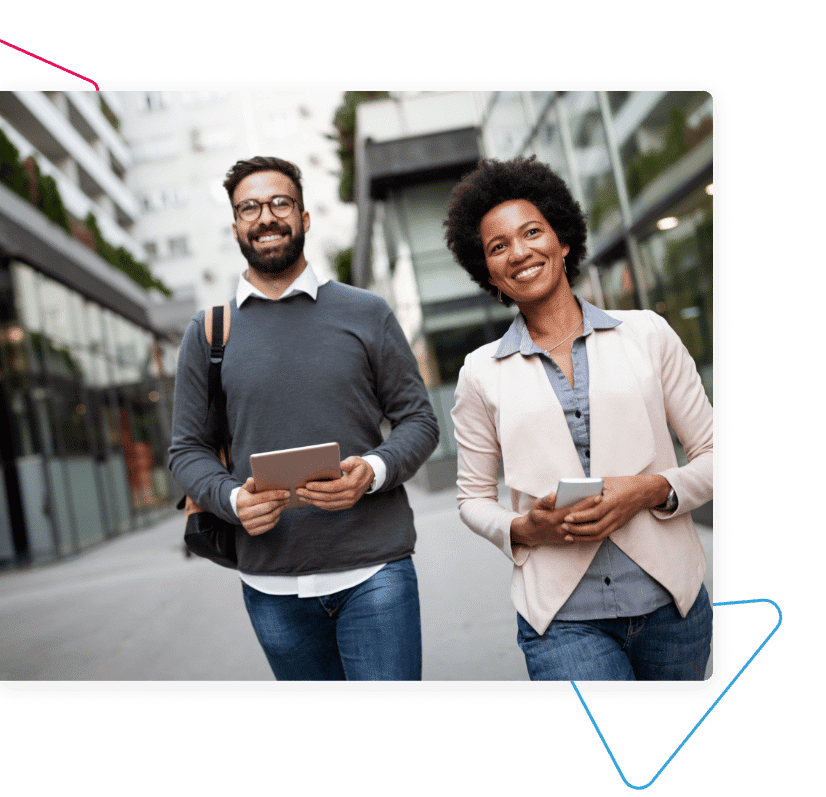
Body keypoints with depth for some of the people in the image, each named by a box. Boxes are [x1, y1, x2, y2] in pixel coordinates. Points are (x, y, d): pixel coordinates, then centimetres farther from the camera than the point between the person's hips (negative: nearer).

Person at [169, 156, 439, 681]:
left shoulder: (366, 313, 2)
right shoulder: (208, 331, 6)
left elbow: (419, 421, 4)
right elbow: (188, 450, 8)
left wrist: (373, 471, -16)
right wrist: (231, 498, -12)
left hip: (374, 570, -1)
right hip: (269, 582, 2)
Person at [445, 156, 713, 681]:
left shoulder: (648, 334, 2)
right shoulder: (482, 373, 2)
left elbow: (712, 455, 5)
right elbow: (474, 499, 9)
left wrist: (653, 490, -13)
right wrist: (522, 529, -11)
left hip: (671, 603, 2)